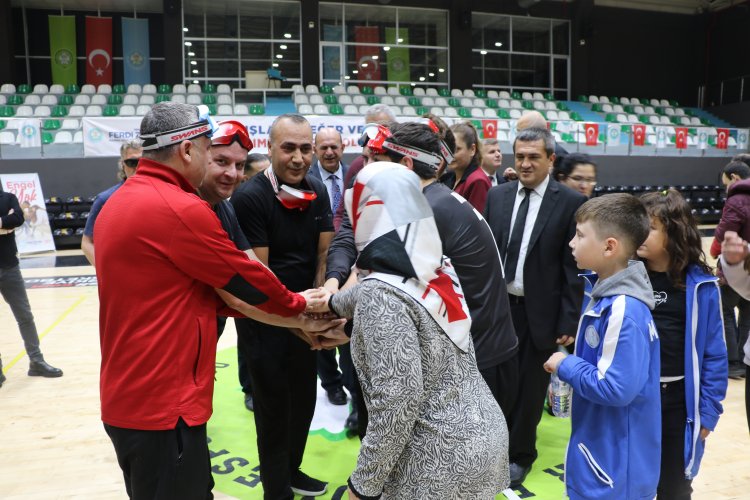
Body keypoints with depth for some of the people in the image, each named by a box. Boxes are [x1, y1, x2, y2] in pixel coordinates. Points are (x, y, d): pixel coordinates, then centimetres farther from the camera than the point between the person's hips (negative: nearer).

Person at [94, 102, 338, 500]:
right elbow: (248, 280, -11)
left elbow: (220, 290, 9)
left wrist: (293, 319, 9)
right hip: (163, 405, -9)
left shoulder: (120, 202, 10)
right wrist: (298, 305, 10)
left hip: (129, 396, 9)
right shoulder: (180, 209, -22)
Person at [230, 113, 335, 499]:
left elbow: (325, 254, 2)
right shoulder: (249, 197, -20)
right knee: (273, 405, 7)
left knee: (304, 399, 19)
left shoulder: (318, 192, -1)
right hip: (264, 317, -6)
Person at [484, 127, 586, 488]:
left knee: (530, 387, 12)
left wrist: (569, 321, -10)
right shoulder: (497, 195, 3)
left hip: (540, 312, -3)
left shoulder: (570, 202, -9)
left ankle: (519, 455, 33)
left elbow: (574, 266, -9)